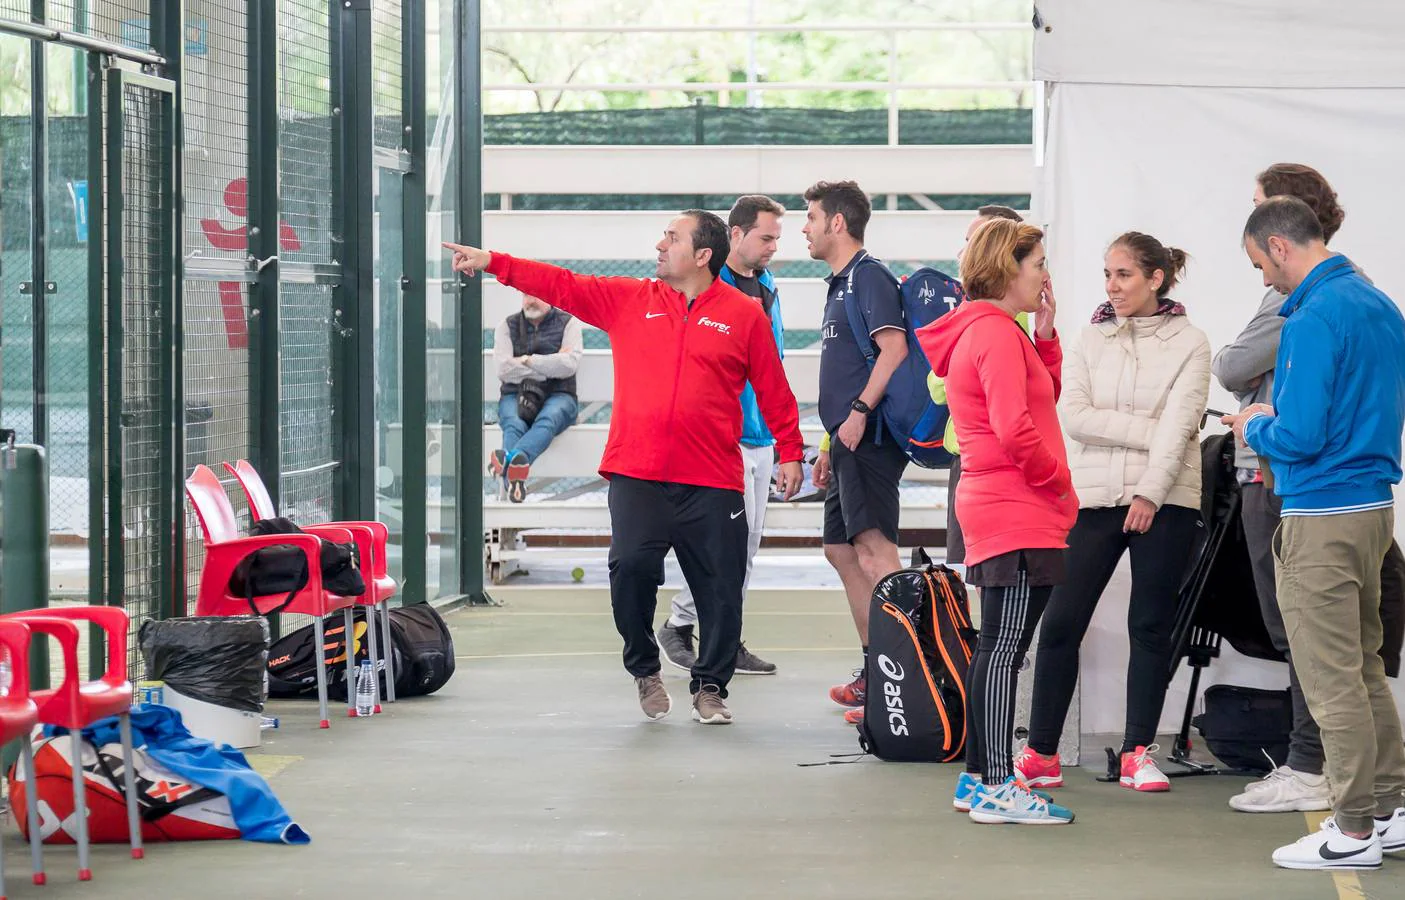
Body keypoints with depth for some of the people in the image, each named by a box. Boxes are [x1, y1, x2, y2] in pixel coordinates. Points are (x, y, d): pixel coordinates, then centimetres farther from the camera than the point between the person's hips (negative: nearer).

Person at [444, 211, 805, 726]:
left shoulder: (744, 315, 4)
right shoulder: (629, 300, 11)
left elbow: (773, 390, 7)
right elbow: (562, 286, 11)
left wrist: (790, 452, 6)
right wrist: (492, 263, 5)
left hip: (712, 482, -1)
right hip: (636, 476, 1)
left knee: (719, 588, -1)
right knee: (630, 566, -14)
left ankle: (710, 688, 17)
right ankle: (644, 668, 9)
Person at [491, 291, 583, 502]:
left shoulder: (568, 323, 12)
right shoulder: (507, 325, 16)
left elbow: (570, 364, -6)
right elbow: (504, 369, -1)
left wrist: (528, 361, -5)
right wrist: (550, 367, -2)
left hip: (557, 396, -1)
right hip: (516, 395, 2)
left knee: (548, 419, -38)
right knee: (514, 424, -35)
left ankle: (509, 458, -70)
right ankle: (514, 481, -65)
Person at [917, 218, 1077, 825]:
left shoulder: (981, 331, 17)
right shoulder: (997, 333, -14)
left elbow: (1045, 398, 21)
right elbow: (1015, 428, -22)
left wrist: (1044, 335, 10)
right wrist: (1058, 480, -9)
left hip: (996, 510, 11)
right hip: (1020, 515, -11)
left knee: (997, 648, 14)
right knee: (1006, 647, -10)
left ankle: (979, 778, 18)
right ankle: (998, 789, -10)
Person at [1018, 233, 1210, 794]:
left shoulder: (1188, 343, 1)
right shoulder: (1089, 342, 9)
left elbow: (1180, 423, -8)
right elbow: (1073, 416, -4)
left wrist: (1151, 493, -16)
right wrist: (1148, 432, -12)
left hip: (1164, 502, -2)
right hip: (1094, 497, 2)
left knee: (1151, 627, 3)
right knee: (1061, 624, -3)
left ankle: (1138, 753, 10)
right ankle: (1041, 754, 3)